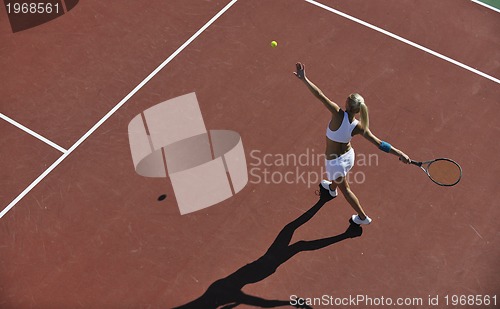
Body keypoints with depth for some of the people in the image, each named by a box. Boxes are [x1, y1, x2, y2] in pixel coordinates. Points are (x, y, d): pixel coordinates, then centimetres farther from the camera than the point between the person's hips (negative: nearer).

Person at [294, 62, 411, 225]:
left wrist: (304, 79, -40)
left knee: (345, 188, 21)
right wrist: (399, 153, -19)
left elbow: (320, 95, -42)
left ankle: (363, 217, 37)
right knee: (338, 176, 40)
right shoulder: (359, 127, -24)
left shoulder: (339, 115, -37)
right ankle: (332, 187, 74)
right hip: (348, 155, 4)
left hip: (334, 161, -4)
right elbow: (379, 143, -26)